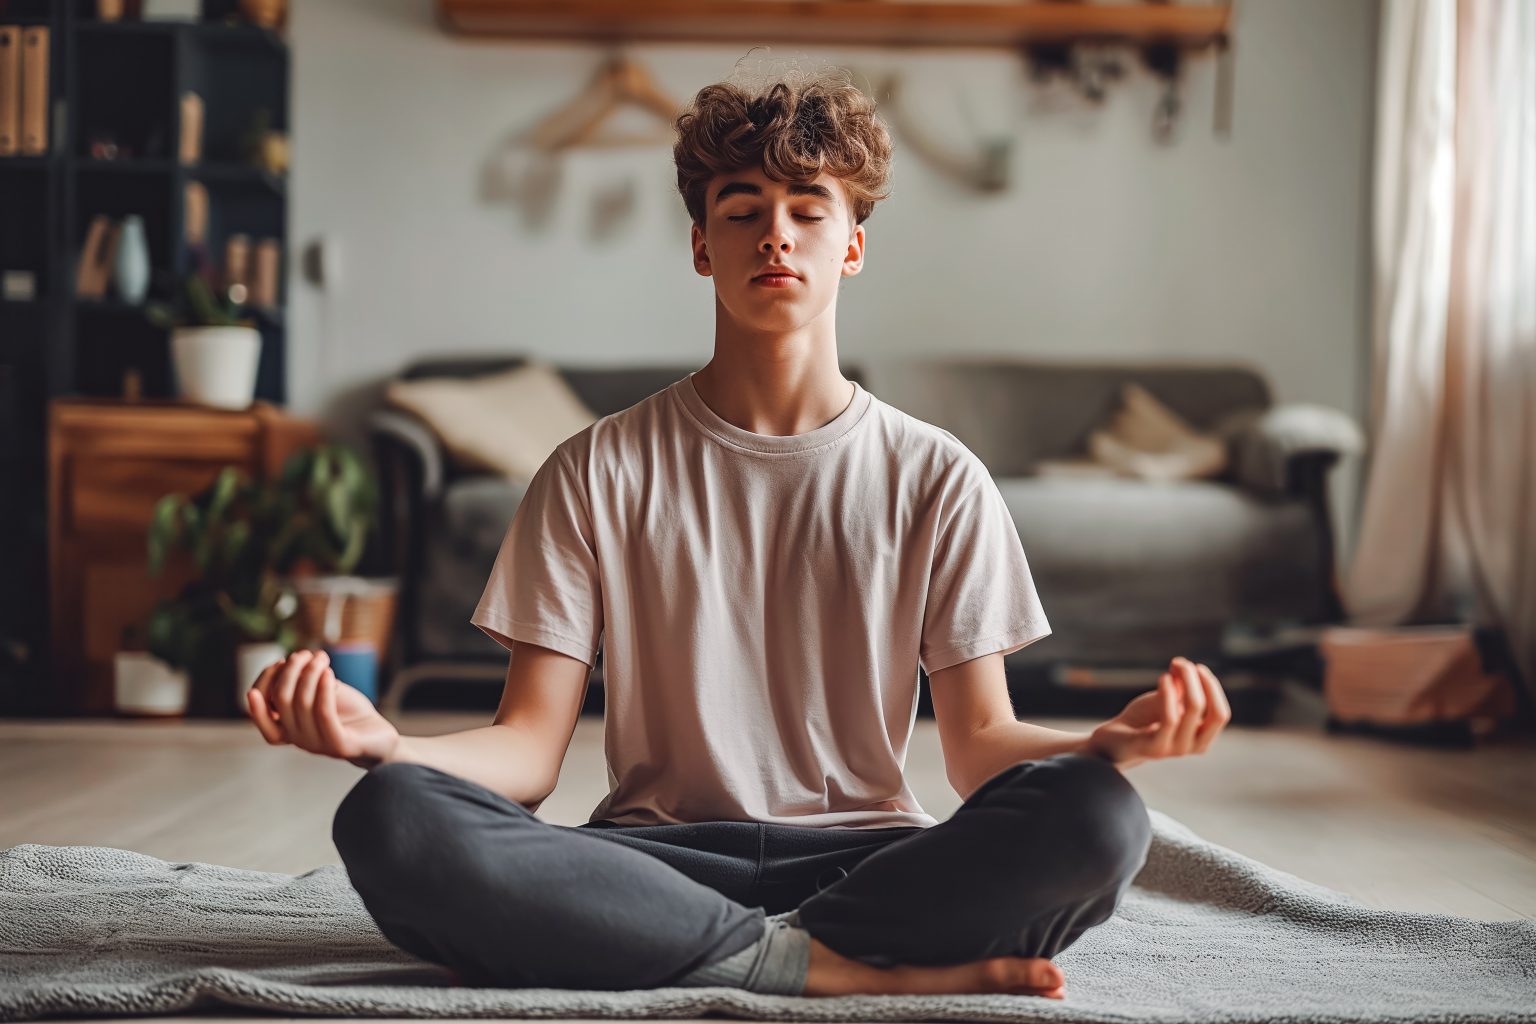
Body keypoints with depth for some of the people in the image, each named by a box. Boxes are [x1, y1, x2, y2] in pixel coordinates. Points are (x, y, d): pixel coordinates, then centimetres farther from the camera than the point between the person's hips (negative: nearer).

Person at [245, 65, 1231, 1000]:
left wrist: (1111, 742, -20)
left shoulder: (936, 480, 8)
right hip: (653, 860, 1)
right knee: (388, 820, -30)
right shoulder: (598, 474, 7)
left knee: (1096, 819, -30)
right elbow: (530, 750, 1)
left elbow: (981, 742, 3)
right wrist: (383, 741, -22)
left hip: (867, 856, 0)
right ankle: (857, 966, -26)